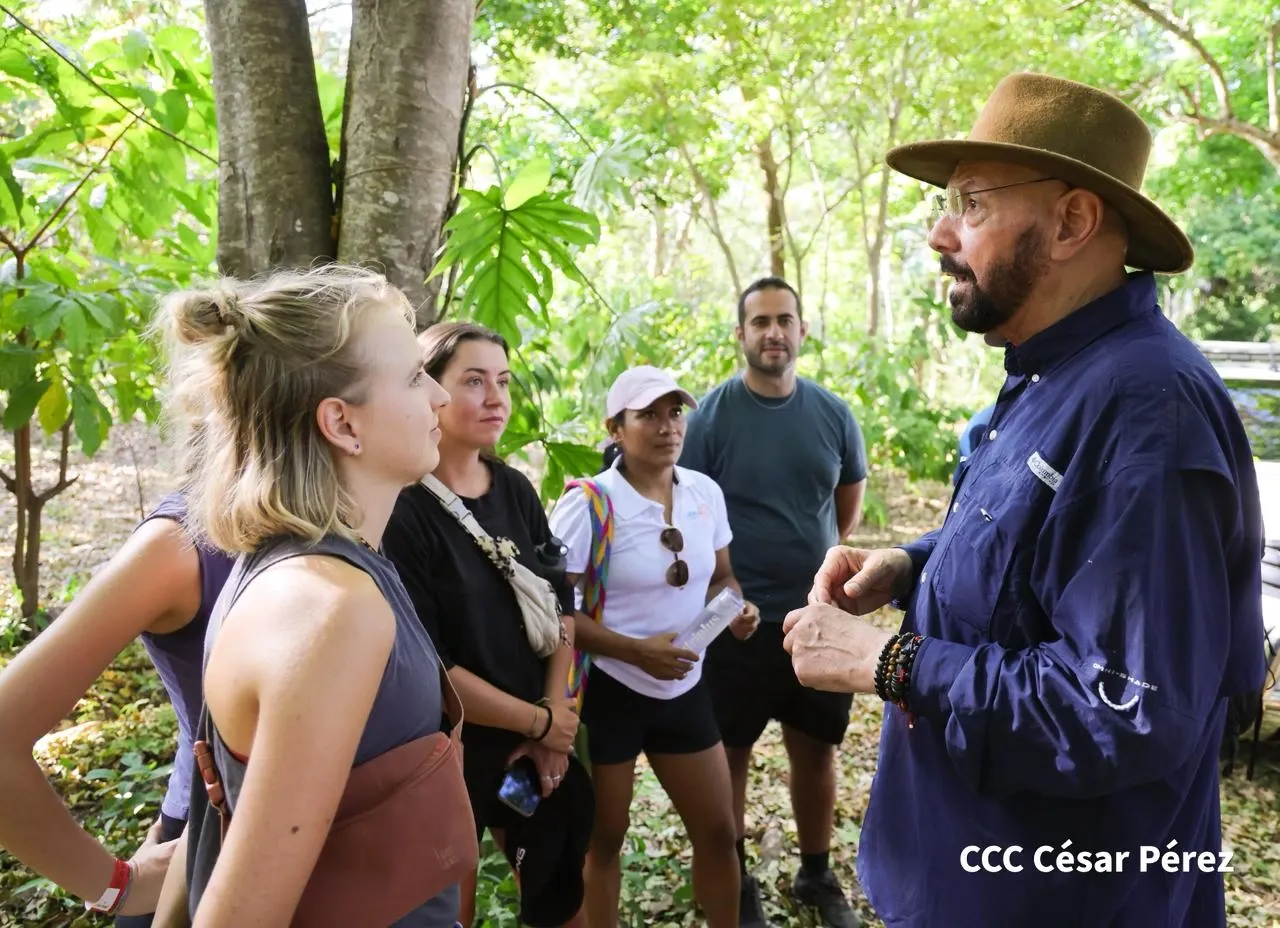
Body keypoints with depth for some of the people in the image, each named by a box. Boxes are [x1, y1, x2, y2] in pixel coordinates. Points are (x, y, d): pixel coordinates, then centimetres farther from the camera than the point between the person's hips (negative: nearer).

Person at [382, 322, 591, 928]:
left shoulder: (516, 490, 1)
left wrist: (555, 721, -5)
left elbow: (559, 604, 5)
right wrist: (539, 720, -11)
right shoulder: (399, 509, -19)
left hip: (538, 741, 6)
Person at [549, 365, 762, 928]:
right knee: (603, 837, 14)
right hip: (607, 691, -5)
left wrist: (735, 608, -11)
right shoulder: (588, 503, -19)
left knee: (717, 829, 16)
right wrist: (636, 651, -26)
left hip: (684, 688, 5)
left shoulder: (705, 492, -2)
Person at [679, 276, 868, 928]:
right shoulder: (711, 415, -10)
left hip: (819, 614, 3)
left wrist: (822, 562, 10)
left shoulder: (833, 413, 0)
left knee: (816, 748, 15)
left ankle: (817, 875, 36)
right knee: (730, 754, 11)